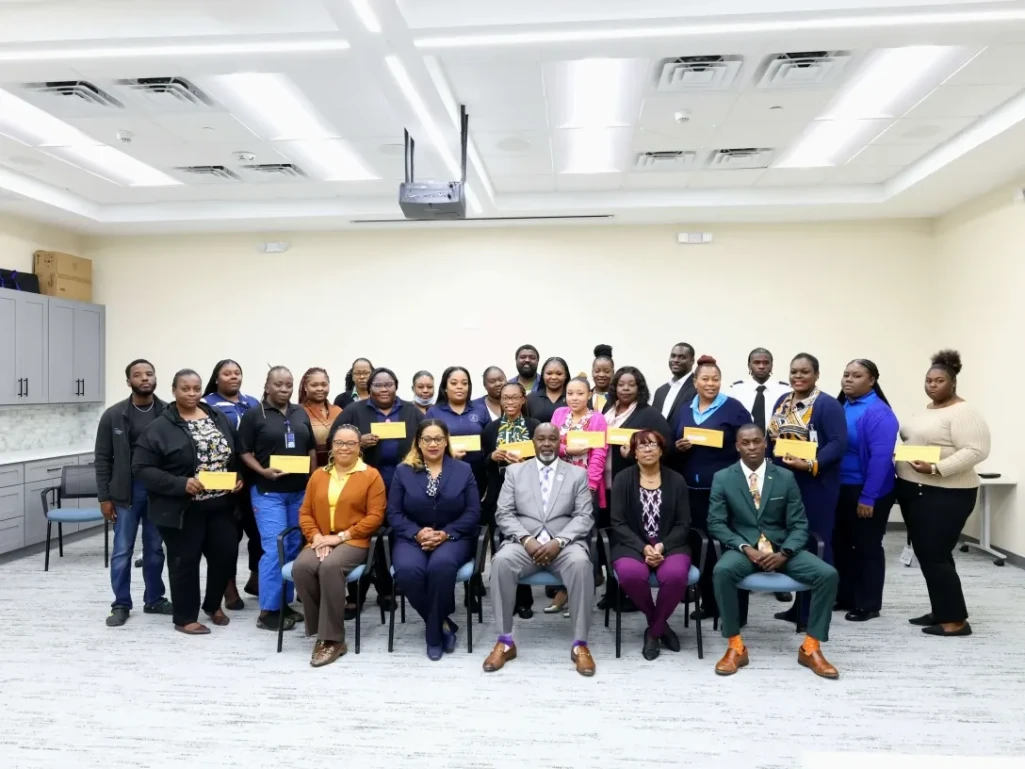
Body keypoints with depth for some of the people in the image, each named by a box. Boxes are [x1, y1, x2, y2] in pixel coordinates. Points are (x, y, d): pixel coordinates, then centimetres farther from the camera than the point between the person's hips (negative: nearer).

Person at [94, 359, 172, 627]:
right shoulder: (113, 415, -3)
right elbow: (103, 459, 0)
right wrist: (104, 497, -3)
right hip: (126, 491, -1)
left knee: (155, 549, 12)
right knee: (122, 551, 5)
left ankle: (154, 600, 25)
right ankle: (121, 605, 18)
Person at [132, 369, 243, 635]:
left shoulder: (219, 418, 8)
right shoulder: (160, 427, -8)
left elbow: (236, 455, 16)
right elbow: (142, 468, -12)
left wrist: (238, 477, -2)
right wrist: (181, 484, -21)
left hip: (220, 505, 5)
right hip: (182, 509, -5)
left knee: (226, 554, 9)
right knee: (185, 562, 5)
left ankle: (213, 605, 34)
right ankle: (185, 618, 23)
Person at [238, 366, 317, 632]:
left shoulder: (301, 414, 11)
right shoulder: (254, 415, -2)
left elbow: (312, 450, 15)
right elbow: (244, 452, -5)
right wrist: (262, 471, -20)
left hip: (300, 492, 5)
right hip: (268, 493, -5)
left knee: (294, 548, 9)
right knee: (274, 548, -8)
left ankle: (284, 603, 21)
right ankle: (268, 610, 1)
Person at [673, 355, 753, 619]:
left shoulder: (733, 407, -1)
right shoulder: (685, 410, 15)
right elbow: (673, 444, 17)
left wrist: (723, 444, -19)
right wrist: (678, 447, -3)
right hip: (693, 486, 5)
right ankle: (708, 601, 19)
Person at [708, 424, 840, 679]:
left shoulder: (786, 477, 4)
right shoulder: (722, 478, 0)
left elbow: (799, 524, 2)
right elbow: (716, 523, -3)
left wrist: (784, 553, -16)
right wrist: (746, 548, -17)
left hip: (781, 548, 2)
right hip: (743, 548, -2)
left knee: (828, 574, -21)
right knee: (722, 571, -35)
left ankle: (810, 648, -5)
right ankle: (735, 647, -18)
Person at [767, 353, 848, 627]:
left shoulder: (828, 405, -9)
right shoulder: (782, 402, 14)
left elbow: (839, 443, -17)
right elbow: (772, 437, 15)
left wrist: (811, 465, -28)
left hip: (814, 485, -7)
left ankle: (812, 612, 12)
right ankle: (799, 606, 24)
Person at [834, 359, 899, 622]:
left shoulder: (878, 412, -15)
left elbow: (880, 457, -20)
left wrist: (868, 497, -21)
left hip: (868, 492, -7)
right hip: (839, 489, 7)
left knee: (867, 546, 5)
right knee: (841, 544, 14)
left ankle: (868, 604, 17)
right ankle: (845, 597, 28)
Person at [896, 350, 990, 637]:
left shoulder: (963, 413, -13)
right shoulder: (925, 411, 14)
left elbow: (975, 451, -22)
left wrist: (936, 468, -27)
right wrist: (903, 458, 4)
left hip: (946, 495, -9)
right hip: (915, 492, 9)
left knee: (935, 556, -8)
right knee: (926, 554, 13)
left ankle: (956, 620, 3)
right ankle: (941, 611, 23)